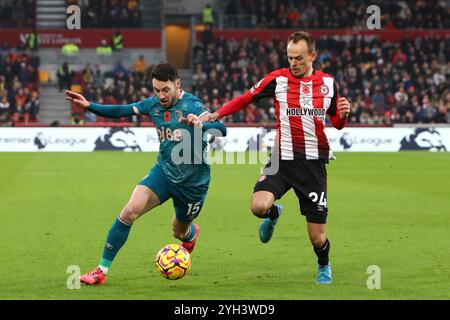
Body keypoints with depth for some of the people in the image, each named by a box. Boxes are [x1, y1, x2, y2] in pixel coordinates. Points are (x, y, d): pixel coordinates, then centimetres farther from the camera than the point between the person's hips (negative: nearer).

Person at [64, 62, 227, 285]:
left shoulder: (192, 106, -22)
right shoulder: (153, 104, -6)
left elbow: (221, 130, -33)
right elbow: (121, 111, -1)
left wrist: (201, 124, -53)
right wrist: (89, 105, -14)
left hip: (193, 182, -3)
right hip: (164, 171, 3)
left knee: (179, 232, 17)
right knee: (130, 210, -20)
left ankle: (191, 233, 60)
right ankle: (102, 270, -13)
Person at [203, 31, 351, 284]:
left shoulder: (328, 83, 4)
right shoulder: (277, 79, -2)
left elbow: (337, 123, 15)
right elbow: (246, 99, 7)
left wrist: (343, 114, -7)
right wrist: (216, 115, -3)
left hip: (314, 163, 1)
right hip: (282, 159, 0)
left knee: (317, 238, 0)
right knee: (259, 206, -28)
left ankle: (324, 266, 38)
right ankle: (274, 214, 13)